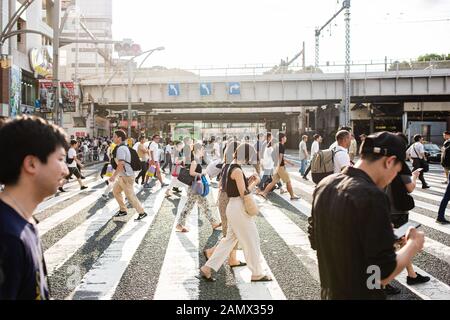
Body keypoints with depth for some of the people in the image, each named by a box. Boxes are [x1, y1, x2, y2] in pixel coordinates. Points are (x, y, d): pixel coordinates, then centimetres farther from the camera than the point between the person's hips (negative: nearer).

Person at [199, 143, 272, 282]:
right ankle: (257, 273, 18)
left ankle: (207, 268, 14)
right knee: (251, 241, 4)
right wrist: (255, 182, -7)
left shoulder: (232, 168, 11)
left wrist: (249, 180, 7)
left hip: (234, 207, 10)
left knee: (230, 239, 16)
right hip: (239, 209, -10)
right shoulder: (237, 170, -19)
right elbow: (243, 193, -19)